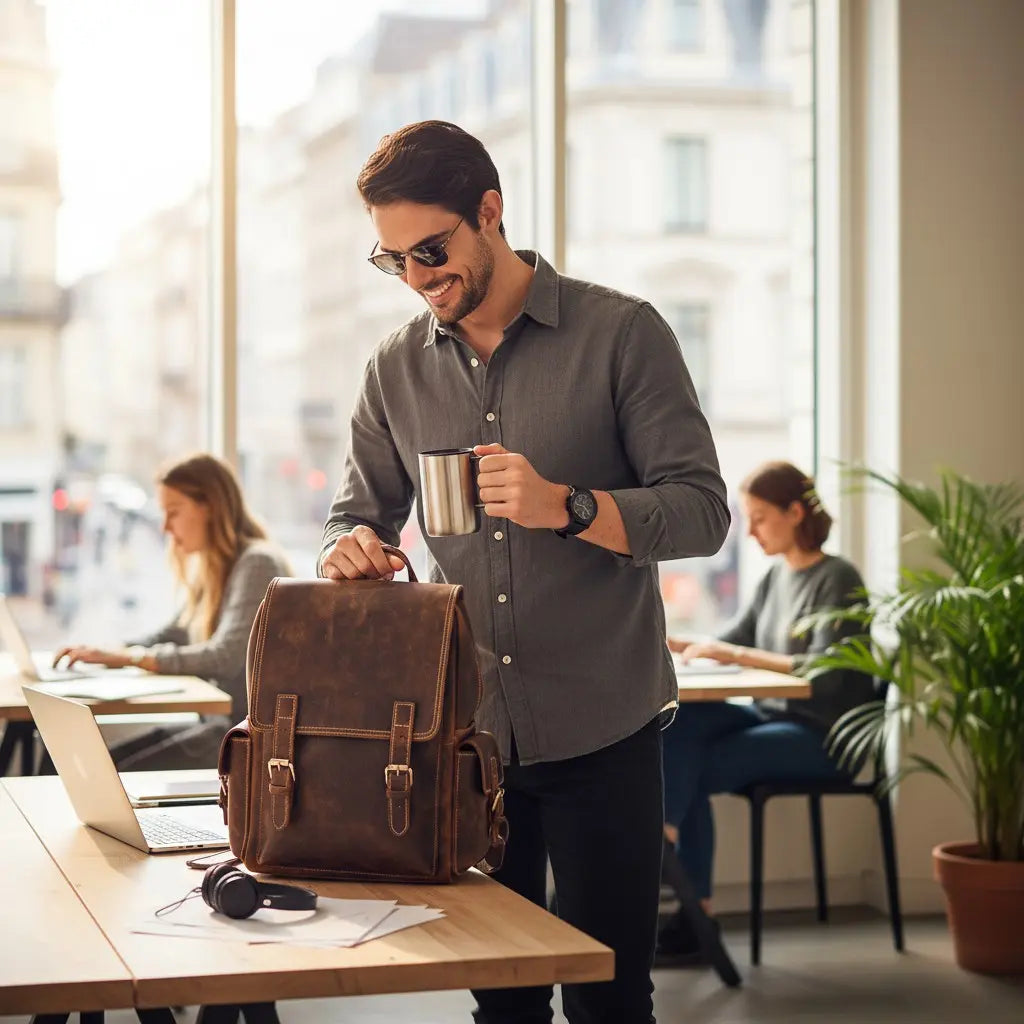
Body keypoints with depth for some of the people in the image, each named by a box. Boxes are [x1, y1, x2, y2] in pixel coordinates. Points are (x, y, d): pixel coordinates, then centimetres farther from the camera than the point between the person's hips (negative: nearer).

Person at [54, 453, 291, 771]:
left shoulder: (257, 564, -14)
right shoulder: (214, 571, 16)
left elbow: (225, 658, -24)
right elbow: (170, 638, 19)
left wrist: (127, 657, -22)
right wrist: (103, 652, 0)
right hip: (220, 723, 9)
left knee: (129, 776, -18)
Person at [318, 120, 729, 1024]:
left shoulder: (621, 333, -4)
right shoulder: (397, 369, 8)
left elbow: (703, 510, -7)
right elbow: (359, 513, 14)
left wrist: (565, 506, -23)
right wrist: (353, 549, -10)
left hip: (599, 734, -3)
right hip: (462, 734, 4)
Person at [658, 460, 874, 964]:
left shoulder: (837, 580, -11)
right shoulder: (776, 577, 13)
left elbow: (824, 673, -21)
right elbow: (731, 643, 14)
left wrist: (737, 655, -25)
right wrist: (673, 644, -5)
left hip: (824, 735, -7)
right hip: (773, 717, 7)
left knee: (691, 769, -24)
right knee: (677, 723, -20)